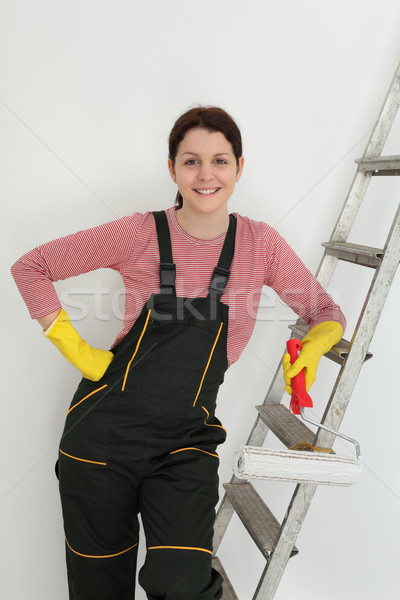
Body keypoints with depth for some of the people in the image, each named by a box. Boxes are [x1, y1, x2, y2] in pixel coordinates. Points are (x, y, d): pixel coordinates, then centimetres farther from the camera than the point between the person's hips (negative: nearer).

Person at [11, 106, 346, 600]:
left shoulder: (261, 244, -2)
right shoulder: (140, 234, -7)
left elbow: (325, 313, 9)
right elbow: (30, 267, 1)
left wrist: (312, 347, -13)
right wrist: (73, 347, -7)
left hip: (188, 438, 1)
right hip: (106, 429, 0)